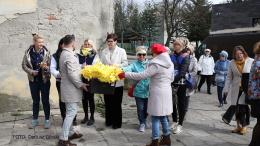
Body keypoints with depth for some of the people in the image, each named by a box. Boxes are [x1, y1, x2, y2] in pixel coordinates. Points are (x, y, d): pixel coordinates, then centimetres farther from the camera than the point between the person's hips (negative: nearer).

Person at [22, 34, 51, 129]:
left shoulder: (46, 52, -8)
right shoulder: (28, 52, -4)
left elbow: (51, 66, -5)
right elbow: (24, 65, 3)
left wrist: (46, 68, -27)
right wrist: (31, 71, -12)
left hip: (44, 80, -2)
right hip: (33, 80, 2)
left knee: (45, 101, 7)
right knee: (35, 101, 14)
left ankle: (47, 120, 20)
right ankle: (35, 120, 27)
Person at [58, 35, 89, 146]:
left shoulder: (63, 53, 13)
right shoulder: (69, 55, -20)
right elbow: (72, 74, -24)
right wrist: (81, 84, -15)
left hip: (67, 87, 11)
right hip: (71, 88, -11)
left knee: (70, 112, 18)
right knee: (71, 112, -7)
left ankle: (70, 133, 30)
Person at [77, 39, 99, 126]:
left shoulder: (95, 55, 3)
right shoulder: (79, 55, 11)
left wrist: (86, 67, -16)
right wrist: (81, 66, -15)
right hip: (82, 79, 3)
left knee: (90, 97, 0)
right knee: (84, 98, 9)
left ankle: (92, 117, 12)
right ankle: (86, 116, 23)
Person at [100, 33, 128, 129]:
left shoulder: (121, 51, 3)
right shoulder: (104, 51, 12)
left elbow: (125, 63, -2)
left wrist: (115, 65, -15)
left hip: (117, 81, -3)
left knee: (117, 103, 4)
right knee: (108, 102, 10)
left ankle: (117, 123, 16)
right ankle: (109, 121, 25)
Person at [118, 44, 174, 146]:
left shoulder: (156, 65, -17)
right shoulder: (170, 64, 8)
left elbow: (141, 76, -20)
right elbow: (172, 79, 18)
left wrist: (125, 75, -14)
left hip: (157, 93, -8)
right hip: (166, 92, 8)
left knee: (155, 118, 1)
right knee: (163, 117, 19)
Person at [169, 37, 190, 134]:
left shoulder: (185, 57, -10)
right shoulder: (173, 55, 7)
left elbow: (182, 72, -17)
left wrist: (173, 82, -21)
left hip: (181, 83, -5)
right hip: (172, 82, 5)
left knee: (181, 103, 6)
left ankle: (180, 125, 16)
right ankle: (174, 122, 29)